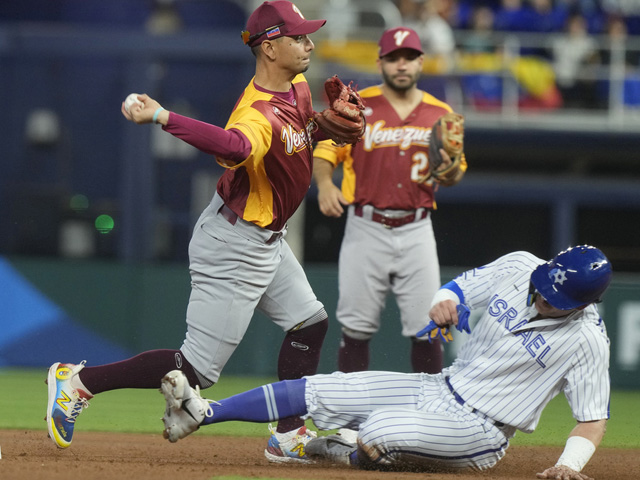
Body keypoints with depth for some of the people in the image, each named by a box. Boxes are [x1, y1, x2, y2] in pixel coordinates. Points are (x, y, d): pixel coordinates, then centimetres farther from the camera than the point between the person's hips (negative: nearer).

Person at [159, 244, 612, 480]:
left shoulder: (588, 342, -19)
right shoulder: (518, 267, -4)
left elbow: (593, 419, -16)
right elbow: (461, 286, 11)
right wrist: (444, 301, -13)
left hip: (481, 429, -6)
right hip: (441, 388, 6)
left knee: (378, 433, -30)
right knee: (319, 389, -2)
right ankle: (203, 412, 1)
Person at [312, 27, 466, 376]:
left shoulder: (440, 114, 8)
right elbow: (325, 152, -1)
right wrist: (324, 183, -22)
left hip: (416, 230, 1)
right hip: (366, 229, -1)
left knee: (427, 327, -2)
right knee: (356, 327, 0)